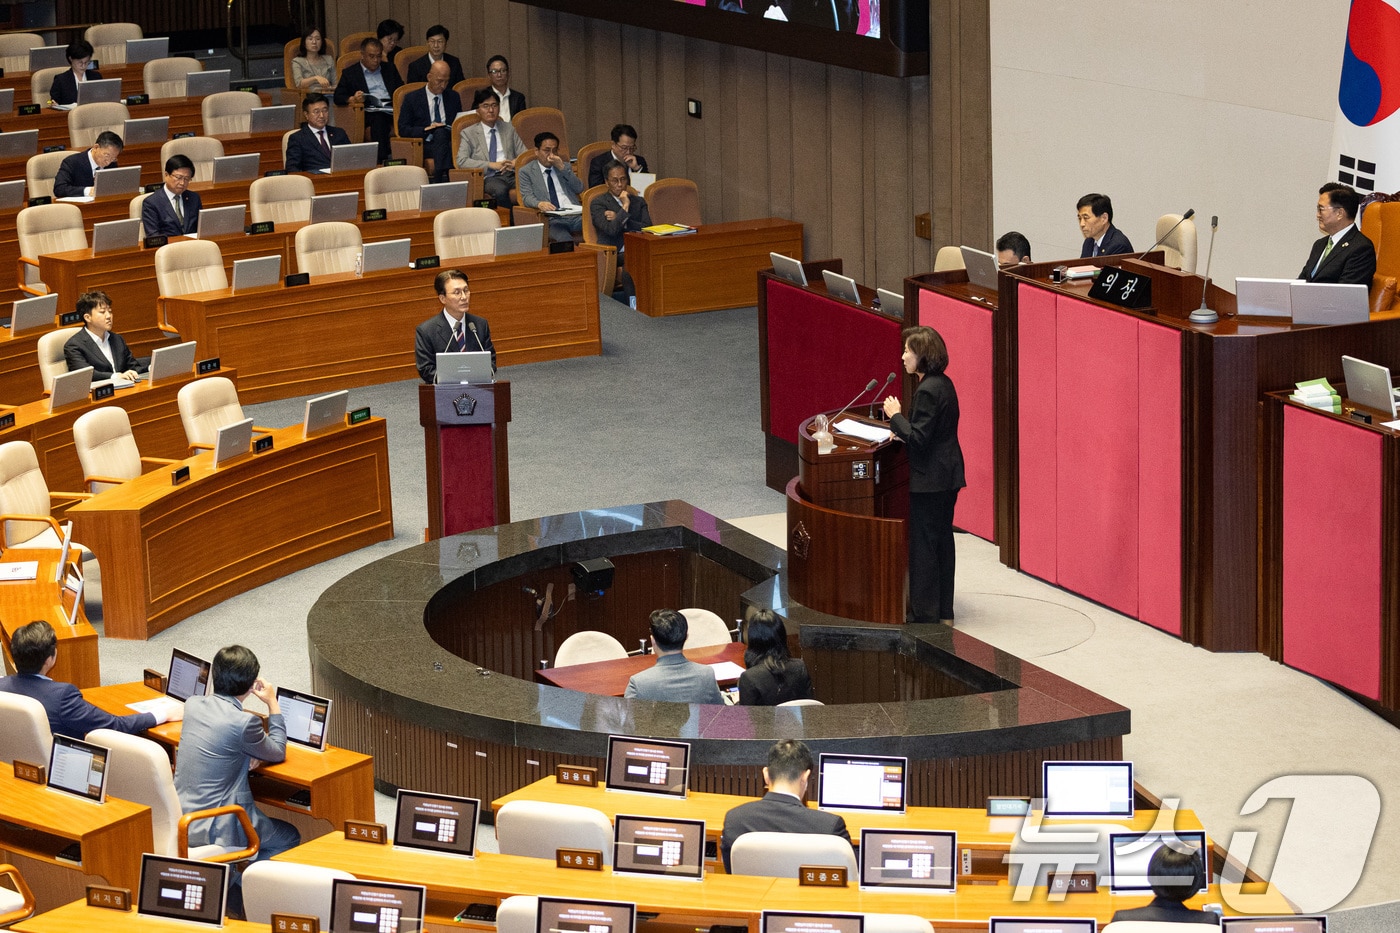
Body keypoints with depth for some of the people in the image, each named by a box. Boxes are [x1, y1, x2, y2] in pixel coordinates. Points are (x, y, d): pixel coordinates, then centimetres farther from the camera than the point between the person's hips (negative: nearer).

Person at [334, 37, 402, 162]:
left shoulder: (390, 70, 27)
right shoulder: (350, 73, 16)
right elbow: (338, 98, 7)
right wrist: (352, 99, -16)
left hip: (391, 110, 3)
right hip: (369, 113, -3)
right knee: (379, 120, -39)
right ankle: (381, 160, -45)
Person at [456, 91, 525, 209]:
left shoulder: (509, 129, 24)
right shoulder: (469, 133, 14)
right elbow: (461, 161, 0)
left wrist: (515, 163, -6)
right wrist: (491, 165, -11)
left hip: (511, 173, 2)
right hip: (489, 177, -2)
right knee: (500, 190, -40)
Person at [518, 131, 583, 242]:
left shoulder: (565, 166, 24)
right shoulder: (526, 171, 13)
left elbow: (579, 189, 11)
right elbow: (527, 198, 0)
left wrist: (562, 167, 1)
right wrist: (540, 204, -23)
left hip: (574, 215, 3)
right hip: (551, 219, -3)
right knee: (565, 240, -37)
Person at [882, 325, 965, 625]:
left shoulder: (927, 391, -21)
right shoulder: (944, 384, 9)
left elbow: (918, 438, -23)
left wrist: (895, 415, -12)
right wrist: (901, 428, 11)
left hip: (929, 479, -10)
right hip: (947, 476, 10)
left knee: (922, 544, -1)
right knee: (942, 541, 14)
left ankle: (924, 613, 5)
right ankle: (944, 610, 21)